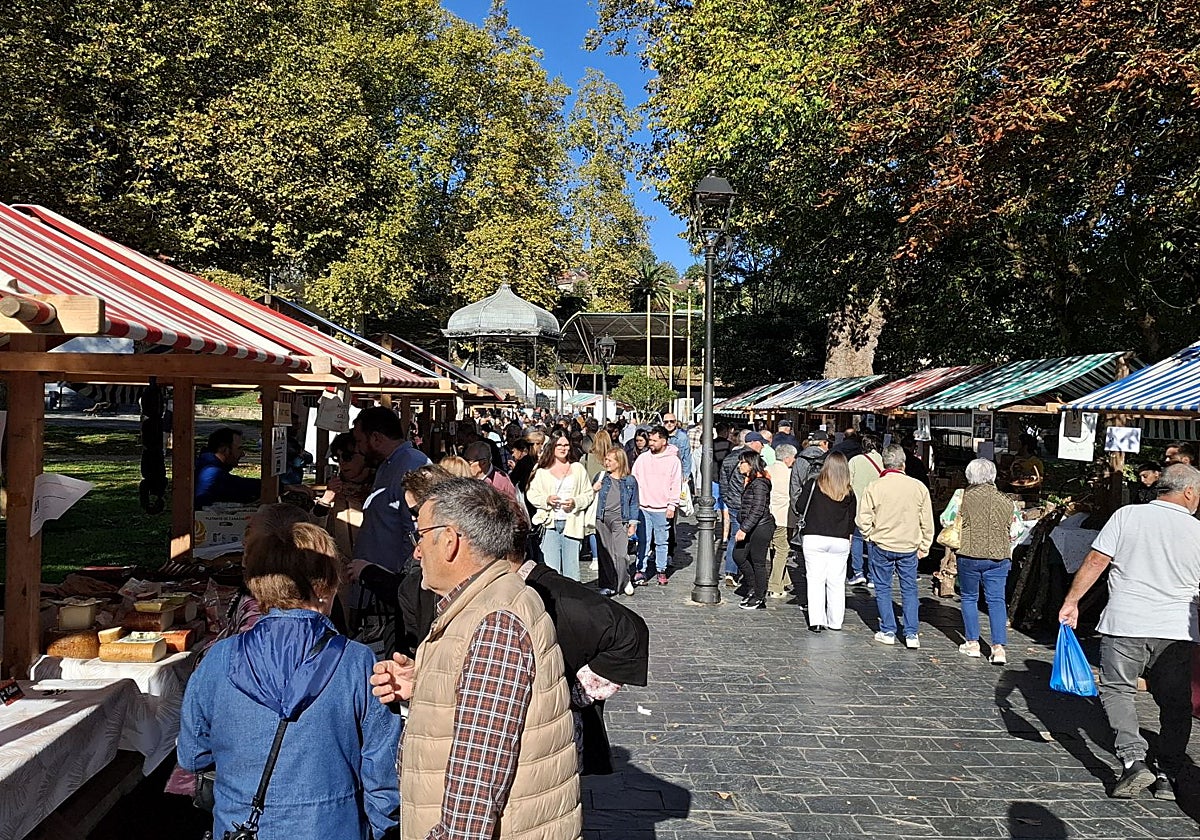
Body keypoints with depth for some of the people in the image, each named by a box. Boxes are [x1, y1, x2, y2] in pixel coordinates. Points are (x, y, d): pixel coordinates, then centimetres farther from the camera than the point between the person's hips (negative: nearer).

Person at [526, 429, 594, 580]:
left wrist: (575, 502, -10)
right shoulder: (542, 470, 6)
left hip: (572, 523, 1)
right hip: (550, 523, -1)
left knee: (571, 569, 4)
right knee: (551, 569, -3)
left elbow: (588, 494, 8)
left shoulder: (578, 468, 9)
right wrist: (546, 500, -11)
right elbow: (531, 494, 7)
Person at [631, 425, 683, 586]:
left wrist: (672, 506, -6)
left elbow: (676, 485, -2)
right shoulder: (642, 458, 6)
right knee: (643, 540, 4)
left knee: (662, 541, 8)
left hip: (662, 509, -2)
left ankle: (661, 571, 18)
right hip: (643, 507, 2)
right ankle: (641, 570, 10)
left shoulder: (673, 460, -2)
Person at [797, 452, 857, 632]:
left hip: (814, 538, -2)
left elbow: (800, 506, 1)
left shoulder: (813, 484, -5)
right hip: (840, 541, 2)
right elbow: (852, 519, 8)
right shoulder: (849, 492, 2)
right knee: (837, 583, 10)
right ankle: (835, 622, 17)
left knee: (815, 580, 4)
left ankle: (816, 621, 0)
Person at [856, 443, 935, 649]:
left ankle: (888, 632, 15)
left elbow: (862, 519, -10)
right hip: (909, 547, 2)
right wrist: (924, 547, 13)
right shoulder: (919, 487, -6)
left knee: (883, 588, 11)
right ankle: (911, 634, 11)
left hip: (881, 546, -2)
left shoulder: (875, 487, -13)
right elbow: (927, 522, 2)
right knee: (909, 589, 12)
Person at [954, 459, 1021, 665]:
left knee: (969, 598, 12)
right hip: (998, 556, 2)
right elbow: (1012, 531, 10)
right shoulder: (1006, 502, 3)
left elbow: (954, 525, -3)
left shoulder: (965, 497, -7)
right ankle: (999, 646, -3)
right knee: (996, 600, 5)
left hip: (970, 555, -2)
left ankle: (972, 643, 16)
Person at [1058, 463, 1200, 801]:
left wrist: (1071, 601, -1)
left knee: (1117, 689, 10)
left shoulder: (1127, 515, -3)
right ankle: (1167, 777, 16)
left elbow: (1095, 561, -7)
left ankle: (1133, 760, -5)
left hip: (1125, 624, -2)